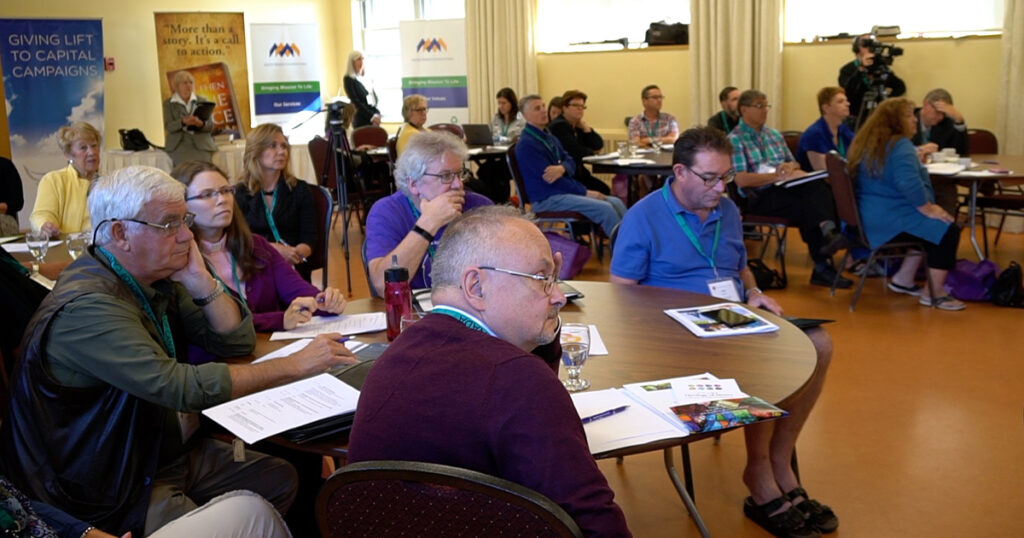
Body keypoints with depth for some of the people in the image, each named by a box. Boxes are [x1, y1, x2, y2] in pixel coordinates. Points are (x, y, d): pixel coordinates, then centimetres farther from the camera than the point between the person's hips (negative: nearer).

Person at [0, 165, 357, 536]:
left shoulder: (157, 278, 1)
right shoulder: (87, 305, -26)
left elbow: (238, 342, 2)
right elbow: (184, 387, -33)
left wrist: (201, 281, -14)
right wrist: (297, 365, -29)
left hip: (170, 449, 8)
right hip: (114, 490, -8)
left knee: (284, 479, 1)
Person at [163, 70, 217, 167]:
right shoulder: (168, 104, 13)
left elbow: (210, 126, 8)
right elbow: (169, 126, -1)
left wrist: (200, 124, -16)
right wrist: (183, 122, -22)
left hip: (201, 145, 1)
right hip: (179, 146, -1)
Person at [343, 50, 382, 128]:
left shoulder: (365, 77, 15)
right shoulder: (349, 79, -4)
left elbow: (374, 96, 15)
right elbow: (355, 101, -11)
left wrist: (377, 114, -3)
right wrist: (372, 116, -17)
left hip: (373, 118, 6)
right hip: (361, 119, -6)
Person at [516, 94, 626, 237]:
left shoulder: (549, 138, 16)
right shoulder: (526, 144, -13)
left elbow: (571, 163, 8)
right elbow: (549, 178, -17)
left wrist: (562, 168, -19)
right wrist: (585, 192, -14)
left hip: (563, 191, 9)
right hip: (546, 199, -9)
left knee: (616, 202, -4)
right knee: (604, 208, -22)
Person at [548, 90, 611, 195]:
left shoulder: (577, 126, 15)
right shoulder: (559, 126, -11)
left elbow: (598, 145, 11)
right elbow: (575, 152, -19)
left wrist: (585, 127, -1)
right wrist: (591, 152, 2)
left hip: (577, 173, 9)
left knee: (606, 190, -12)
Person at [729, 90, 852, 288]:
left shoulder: (775, 135, 22)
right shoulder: (734, 140, -3)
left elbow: (795, 164, 25)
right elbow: (741, 179, -15)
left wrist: (790, 167, -1)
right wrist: (776, 176, -19)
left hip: (784, 188, 6)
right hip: (759, 196, -6)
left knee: (819, 187, -28)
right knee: (807, 207, -30)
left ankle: (828, 231, -45)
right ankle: (823, 266, -27)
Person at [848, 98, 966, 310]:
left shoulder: (868, 143, 15)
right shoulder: (900, 145, -16)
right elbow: (910, 185, -28)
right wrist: (929, 209, -16)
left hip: (871, 218, 11)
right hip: (890, 219, -11)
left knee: (930, 228, 25)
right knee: (948, 231, -10)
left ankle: (904, 279, 25)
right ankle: (934, 294, -3)